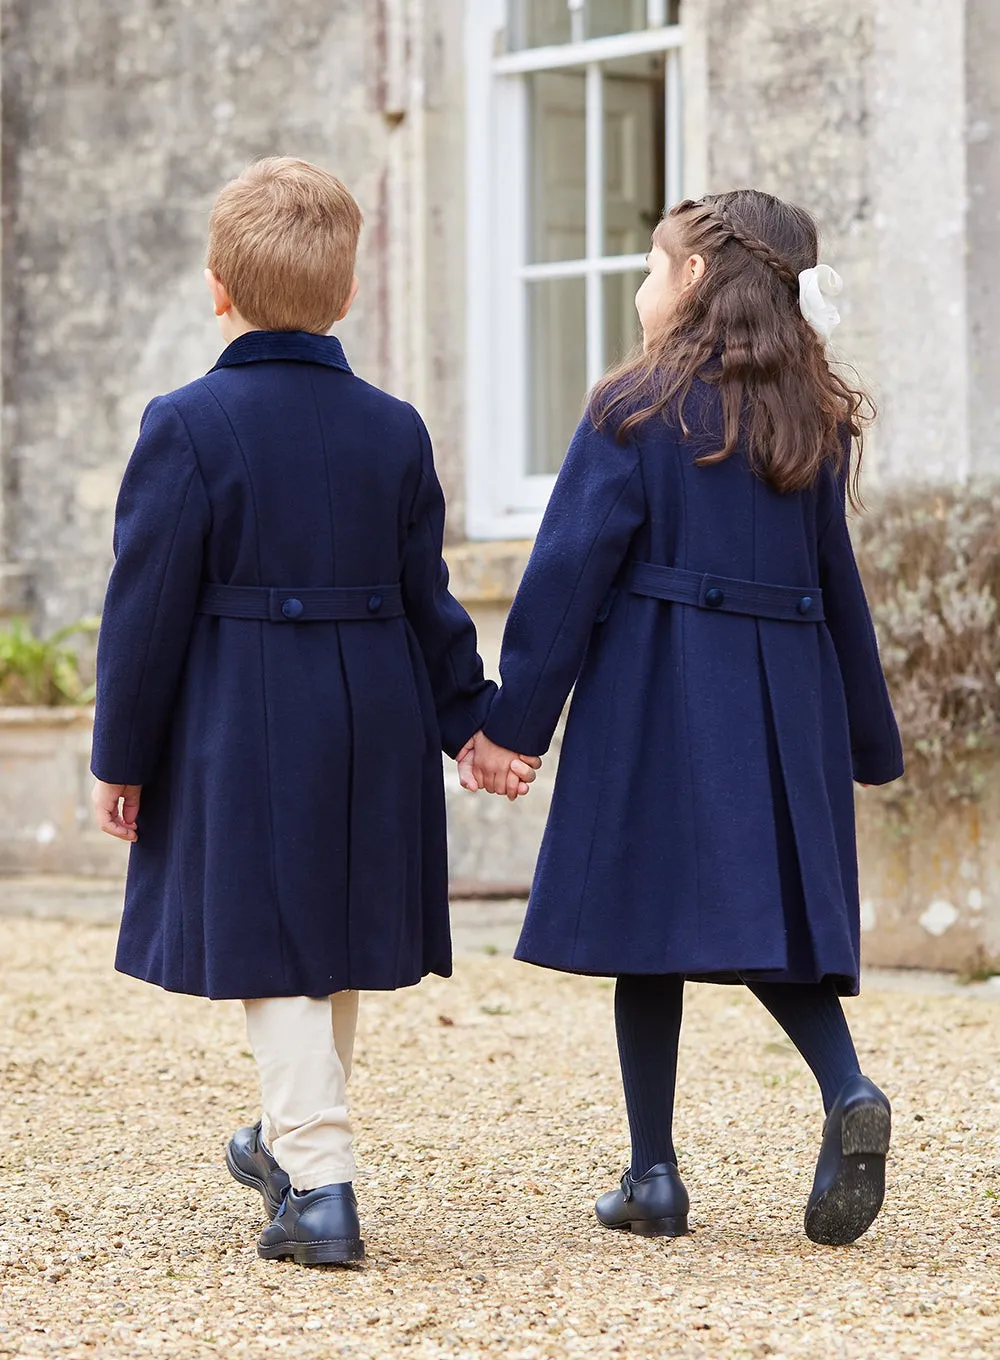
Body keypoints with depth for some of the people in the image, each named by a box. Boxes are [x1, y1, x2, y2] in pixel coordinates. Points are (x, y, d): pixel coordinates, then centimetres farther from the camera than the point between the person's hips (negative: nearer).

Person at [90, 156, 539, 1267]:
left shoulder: (187, 426, -11)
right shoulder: (394, 429, 3)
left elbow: (149, 606, -10)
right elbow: (426, 600, 7)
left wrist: (119, 757, -3)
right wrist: (471, 721, 17)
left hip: (239, 727, -5)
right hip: (375, 724, 5)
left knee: (270, 952, 0)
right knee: (337, 943, 18)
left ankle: (319, 1186, -7)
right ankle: (296, 1141, 37)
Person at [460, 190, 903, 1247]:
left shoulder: (638, 410, -6)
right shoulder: (814, 419, 9)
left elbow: (569, 572, -8)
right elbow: (836, 584, 14)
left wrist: (512, 721, -4)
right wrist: (868, 741, 20)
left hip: (655, 695, -4)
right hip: (785, 702, 4)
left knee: (649, 922, 3)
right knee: (768, 911, 11)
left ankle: (654, 1176, 5)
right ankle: (847, 1089, -14)